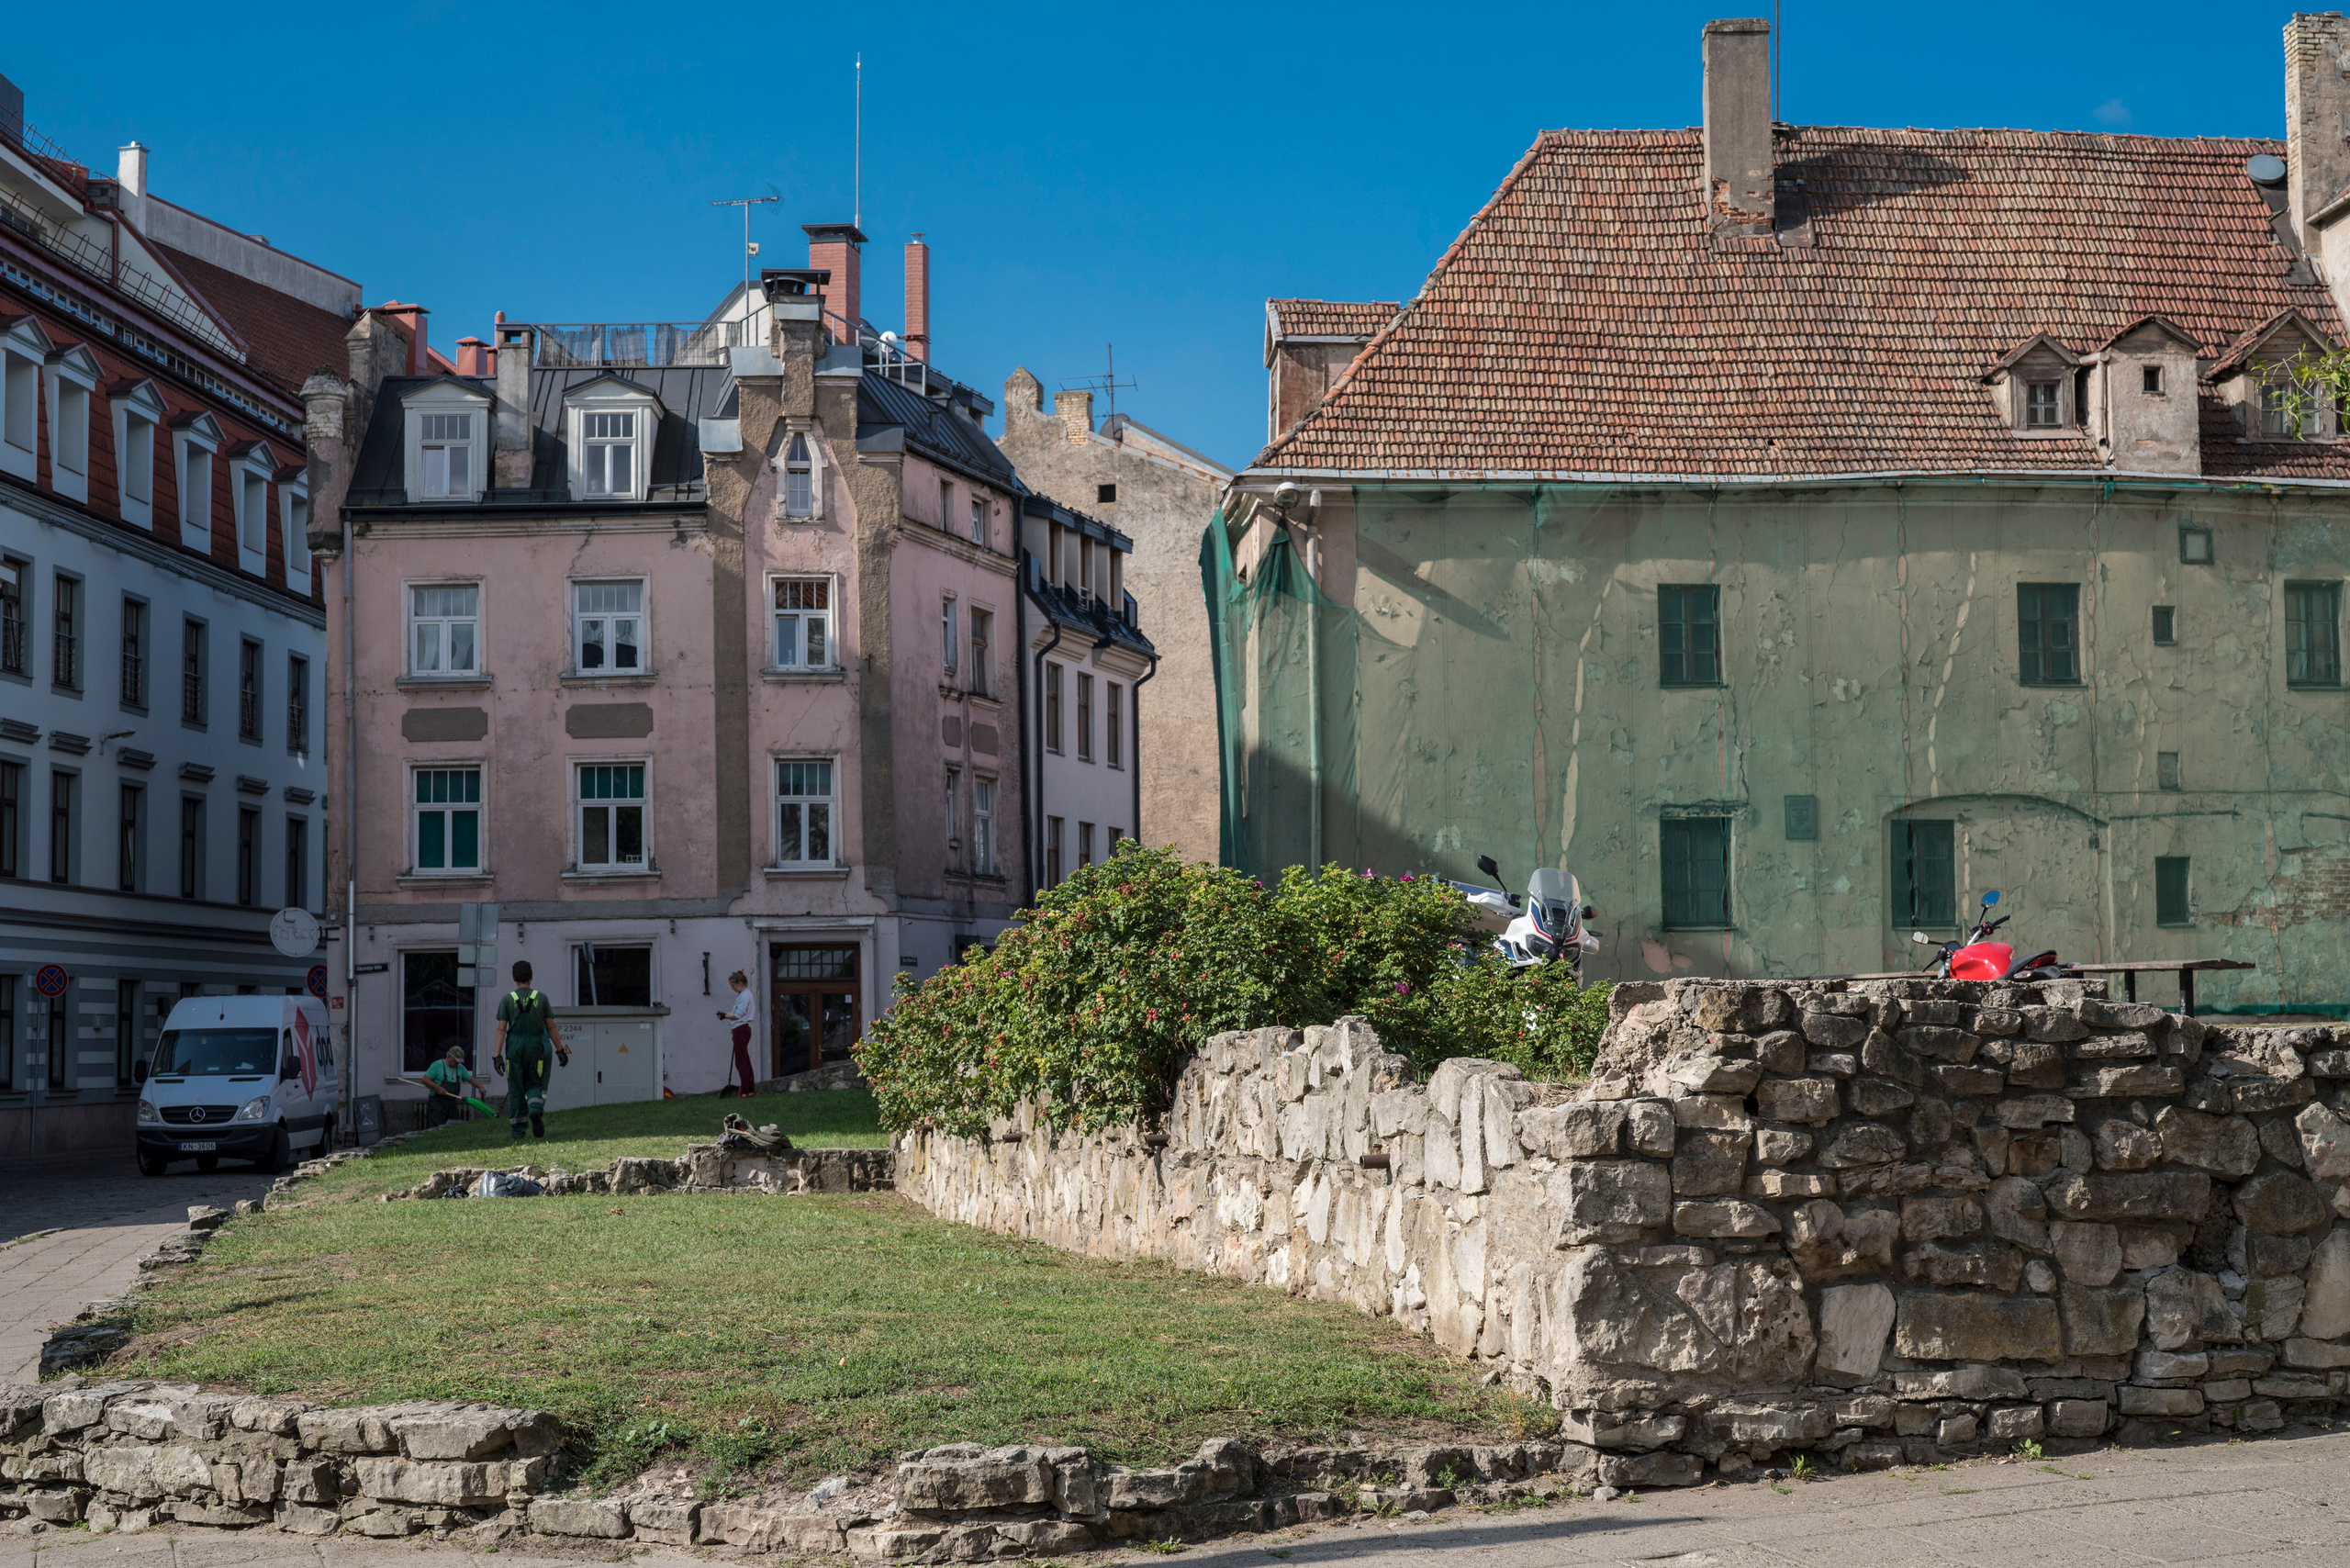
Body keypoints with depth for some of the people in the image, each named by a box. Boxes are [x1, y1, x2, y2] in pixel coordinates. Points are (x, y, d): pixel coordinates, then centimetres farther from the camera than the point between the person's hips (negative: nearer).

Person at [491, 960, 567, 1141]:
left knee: (516, 1089, 7)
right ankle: (535, 1111, -18)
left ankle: (517, 1133, 9)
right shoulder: (541, 997, 2)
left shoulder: (508, 999, 0)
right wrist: (560, 1050, 10)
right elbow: (551, 1026, 3)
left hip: (514, 1046, 0)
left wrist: (497, 1055, -6)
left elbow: (501, 1029, -5)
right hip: (535, 1046, 0)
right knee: (534, 1084, 14)